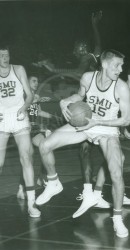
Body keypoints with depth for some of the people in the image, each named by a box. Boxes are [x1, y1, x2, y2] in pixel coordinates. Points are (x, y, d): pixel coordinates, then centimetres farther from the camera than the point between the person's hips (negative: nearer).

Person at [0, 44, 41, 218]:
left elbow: (29, 95, 4)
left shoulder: (18, 70, 3)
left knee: (26, 158, -11)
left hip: (19, 119, -1)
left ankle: (31, 203, -10)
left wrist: (24, 108, -15)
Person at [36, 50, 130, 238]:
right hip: (85, 123, 3)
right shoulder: (88, 78, -13)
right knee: (45, 146, -8)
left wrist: (97, 121, -25)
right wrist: (65, 102, -10)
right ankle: (53, 184, 17)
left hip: (107, 131, -3)